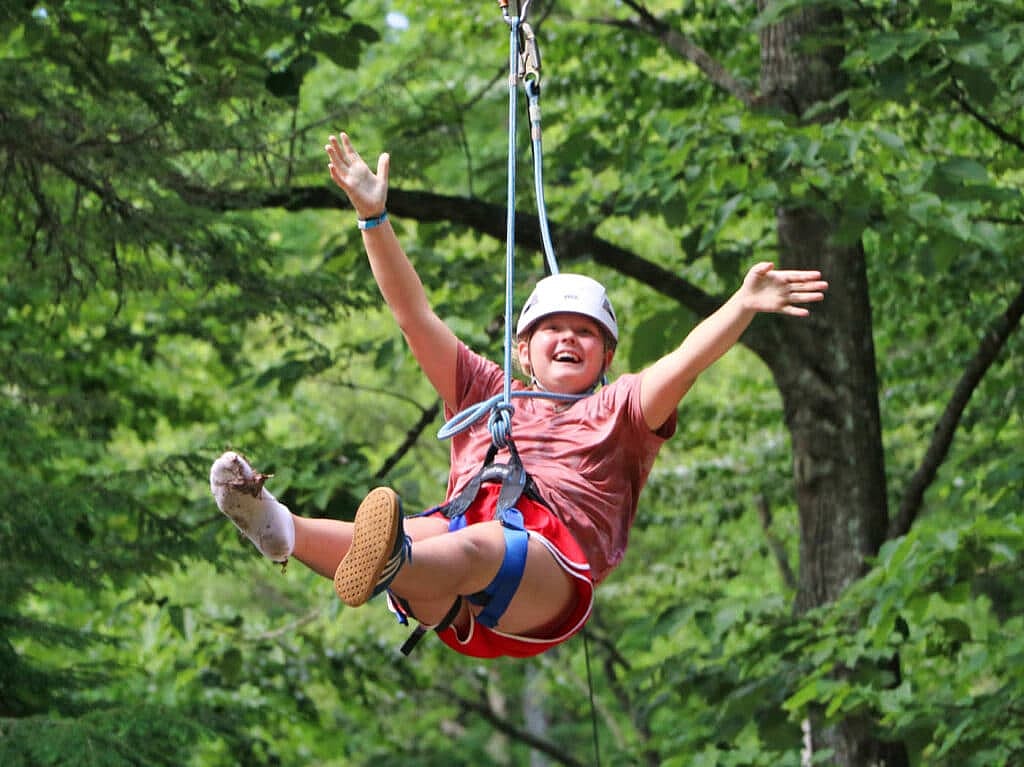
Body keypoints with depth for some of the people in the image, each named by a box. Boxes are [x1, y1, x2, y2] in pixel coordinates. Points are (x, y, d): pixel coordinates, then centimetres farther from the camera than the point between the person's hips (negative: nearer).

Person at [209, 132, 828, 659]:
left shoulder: (616, 412, 30)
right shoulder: (487, 393, 38)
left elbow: (685, 362, 11)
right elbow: (417, 317, 30)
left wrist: (742, 307, -6)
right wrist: (375, 220, 21)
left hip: (549, 573, -3)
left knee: (482, 546, -39)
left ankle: (392, 562, -75)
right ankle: (283, 530, -67)